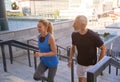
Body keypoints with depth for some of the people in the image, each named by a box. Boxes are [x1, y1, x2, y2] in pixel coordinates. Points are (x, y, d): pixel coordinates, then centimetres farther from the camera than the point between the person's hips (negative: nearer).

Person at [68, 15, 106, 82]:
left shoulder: (93, 36, -23)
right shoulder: (74, 35, -9)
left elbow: (103, 49, -11)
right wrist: (70, 60, 2)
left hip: (90, 65, -5)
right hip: (79, 64, 5)